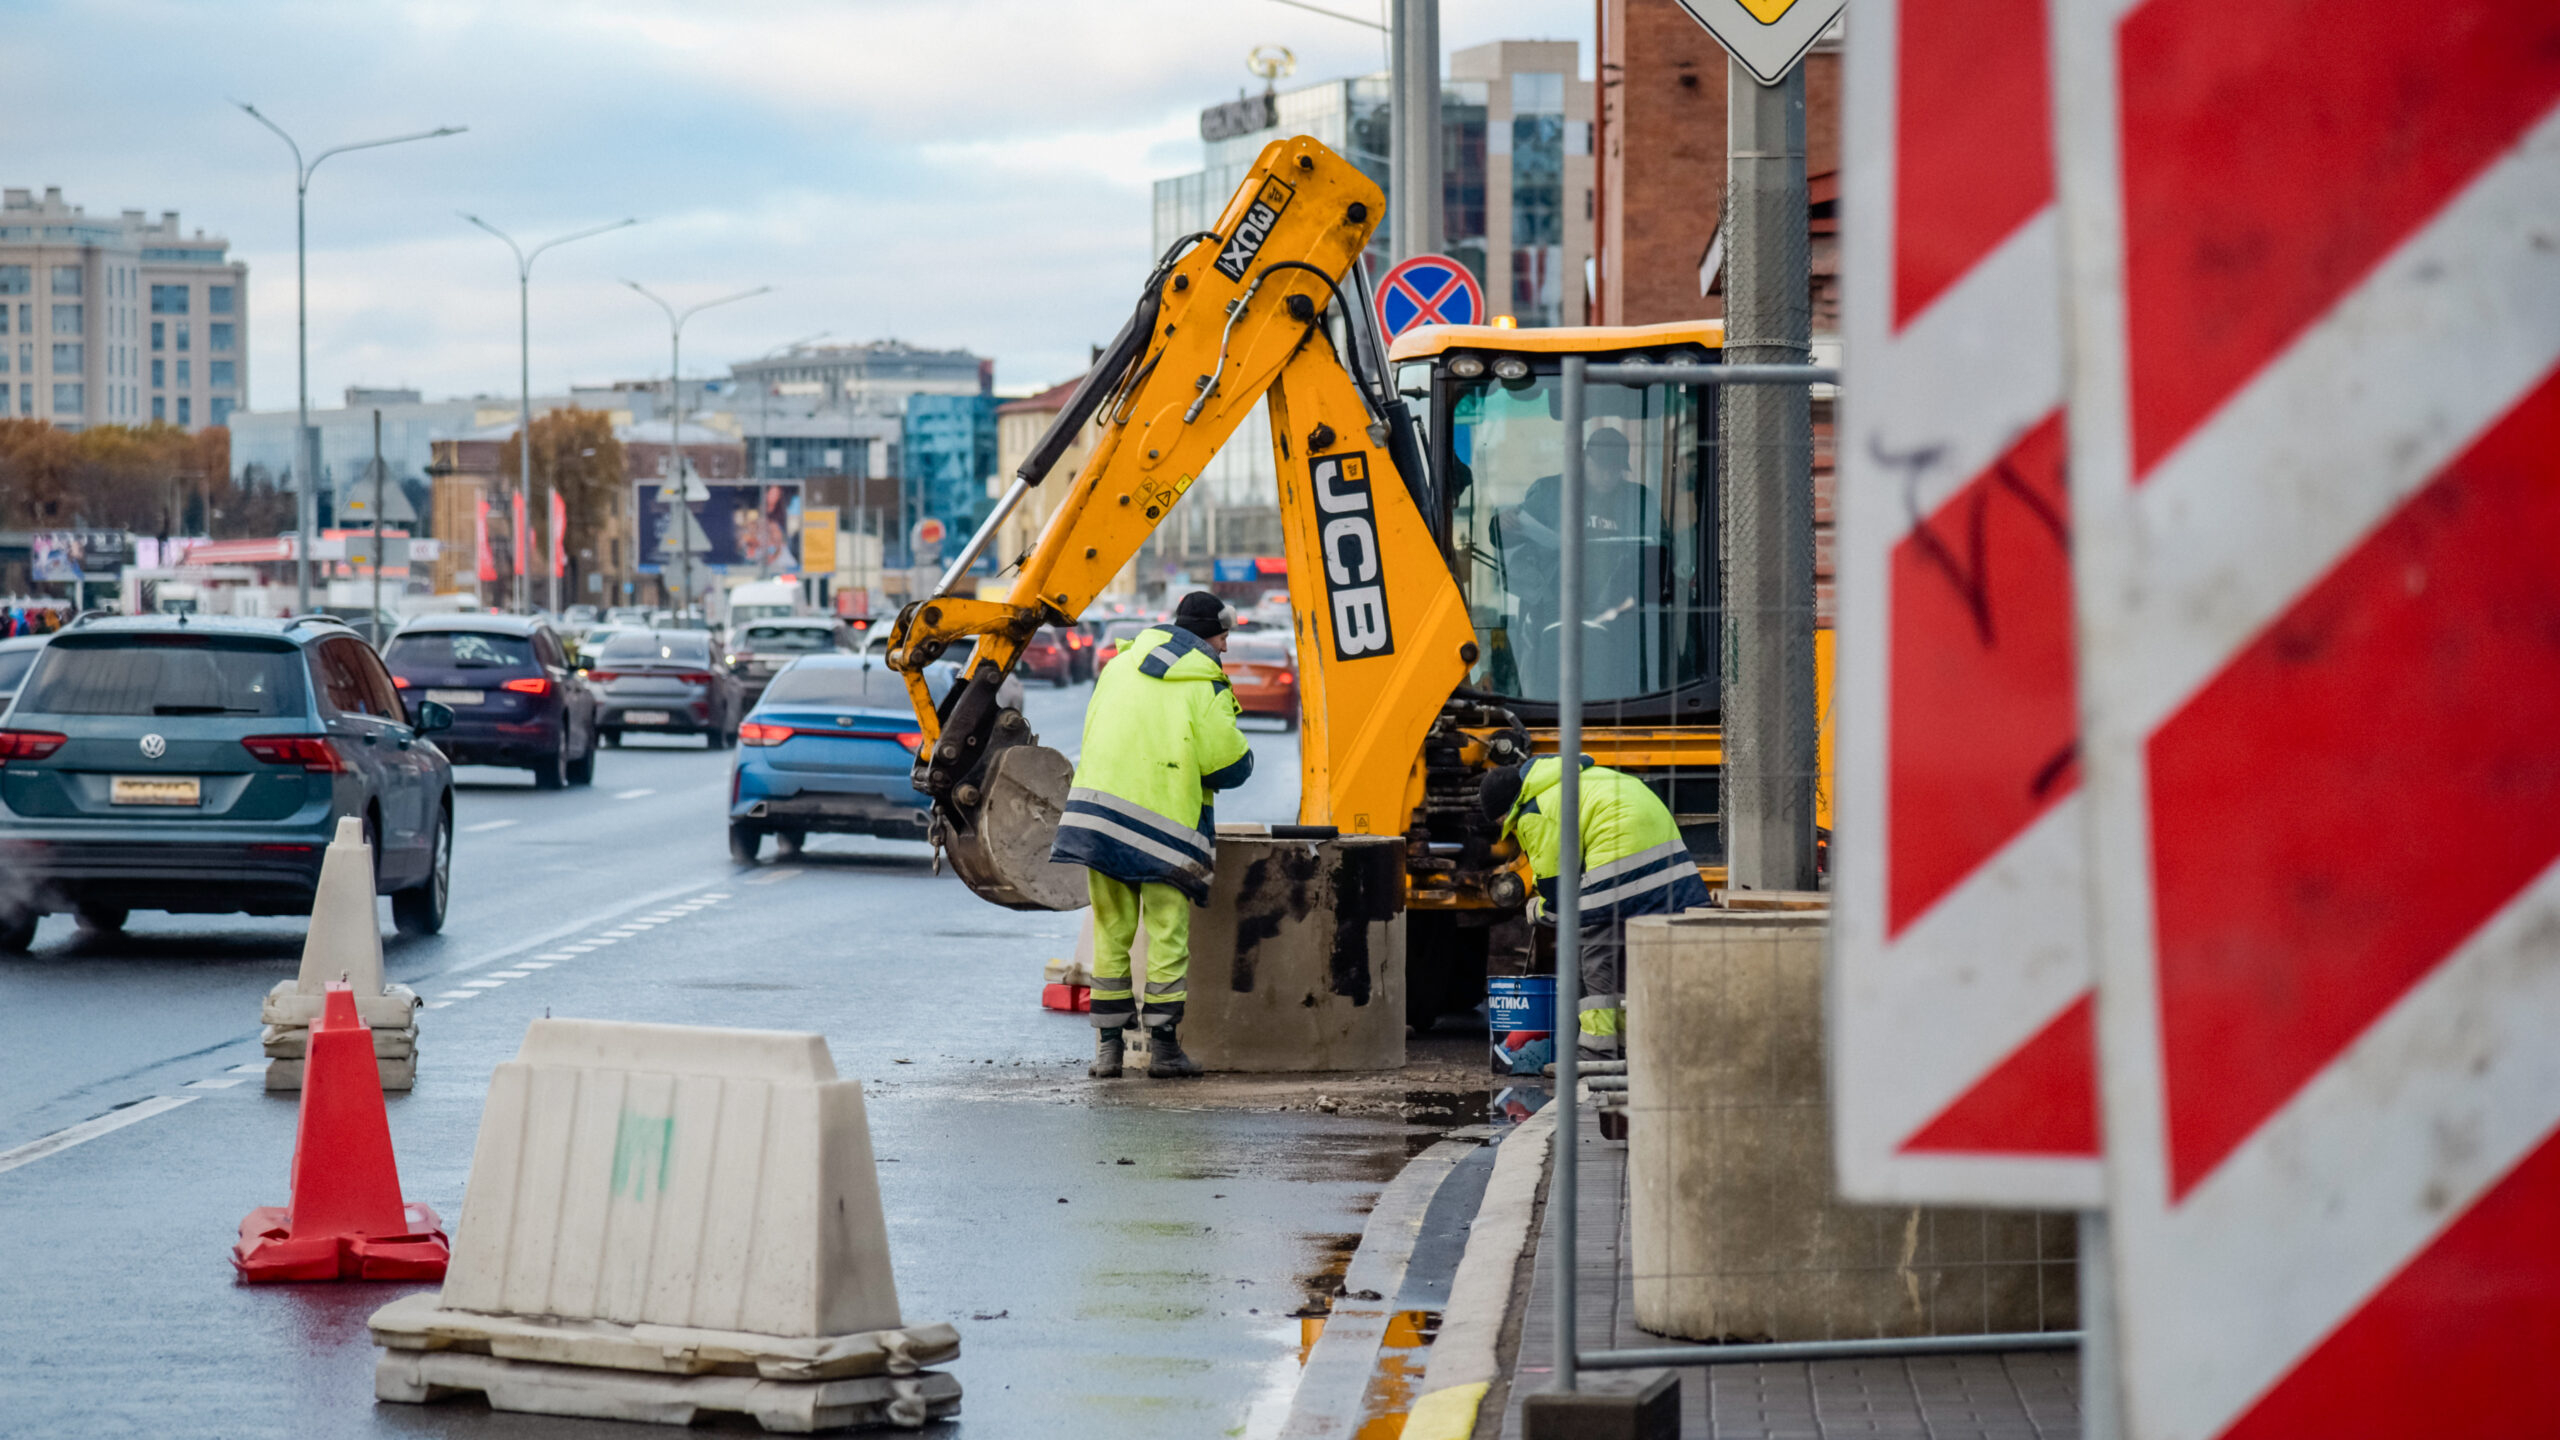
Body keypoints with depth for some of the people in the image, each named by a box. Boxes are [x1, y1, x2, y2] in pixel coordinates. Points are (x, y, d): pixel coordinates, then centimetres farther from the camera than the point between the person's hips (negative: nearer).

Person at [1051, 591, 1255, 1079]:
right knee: (1166, 936, 3)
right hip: (1164, 820, -5)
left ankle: (1108, 1044, 9)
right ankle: (1162, 1047, 2)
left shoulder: (1121, 665, 12)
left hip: (1099, 804, 5)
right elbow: (1230, 764, -6)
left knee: (1111, 932, 10)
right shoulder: (1205, 688, -5)